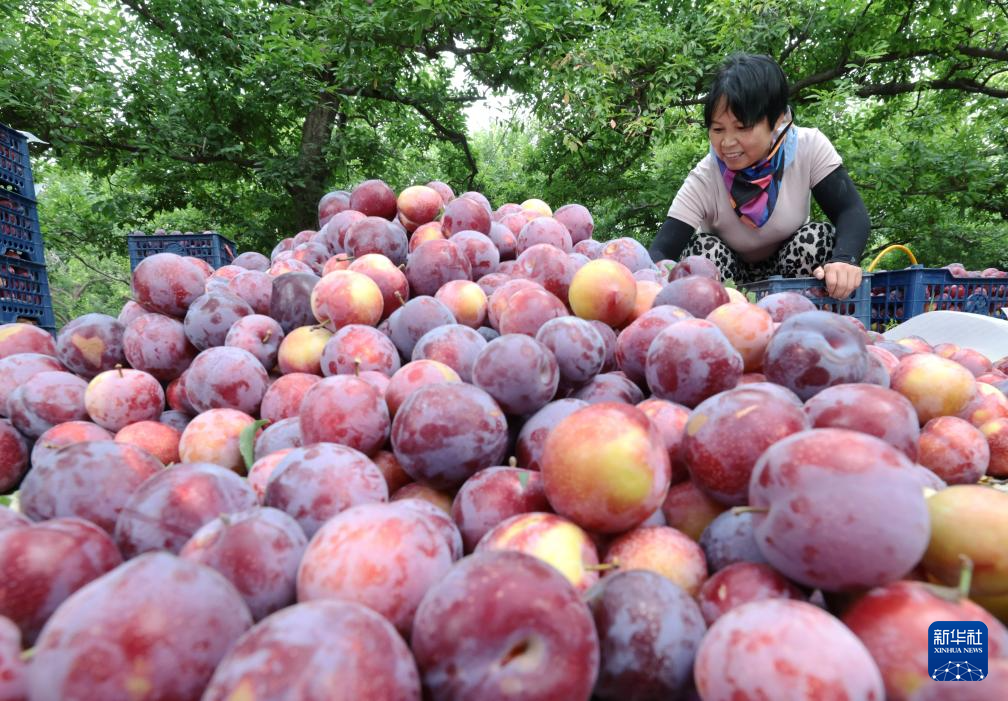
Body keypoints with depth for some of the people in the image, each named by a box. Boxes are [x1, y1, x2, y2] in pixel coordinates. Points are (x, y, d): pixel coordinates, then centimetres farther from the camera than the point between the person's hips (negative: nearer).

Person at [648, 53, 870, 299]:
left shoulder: (810, 148, -21)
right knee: (704, 248, -30)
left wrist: (845, 259, -46)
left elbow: (851, 212, -23)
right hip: (726, 281, -1)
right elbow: (661, 252, -34)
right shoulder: (703, 180, -27)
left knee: (819, 236, -26)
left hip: (790, 274, 2)